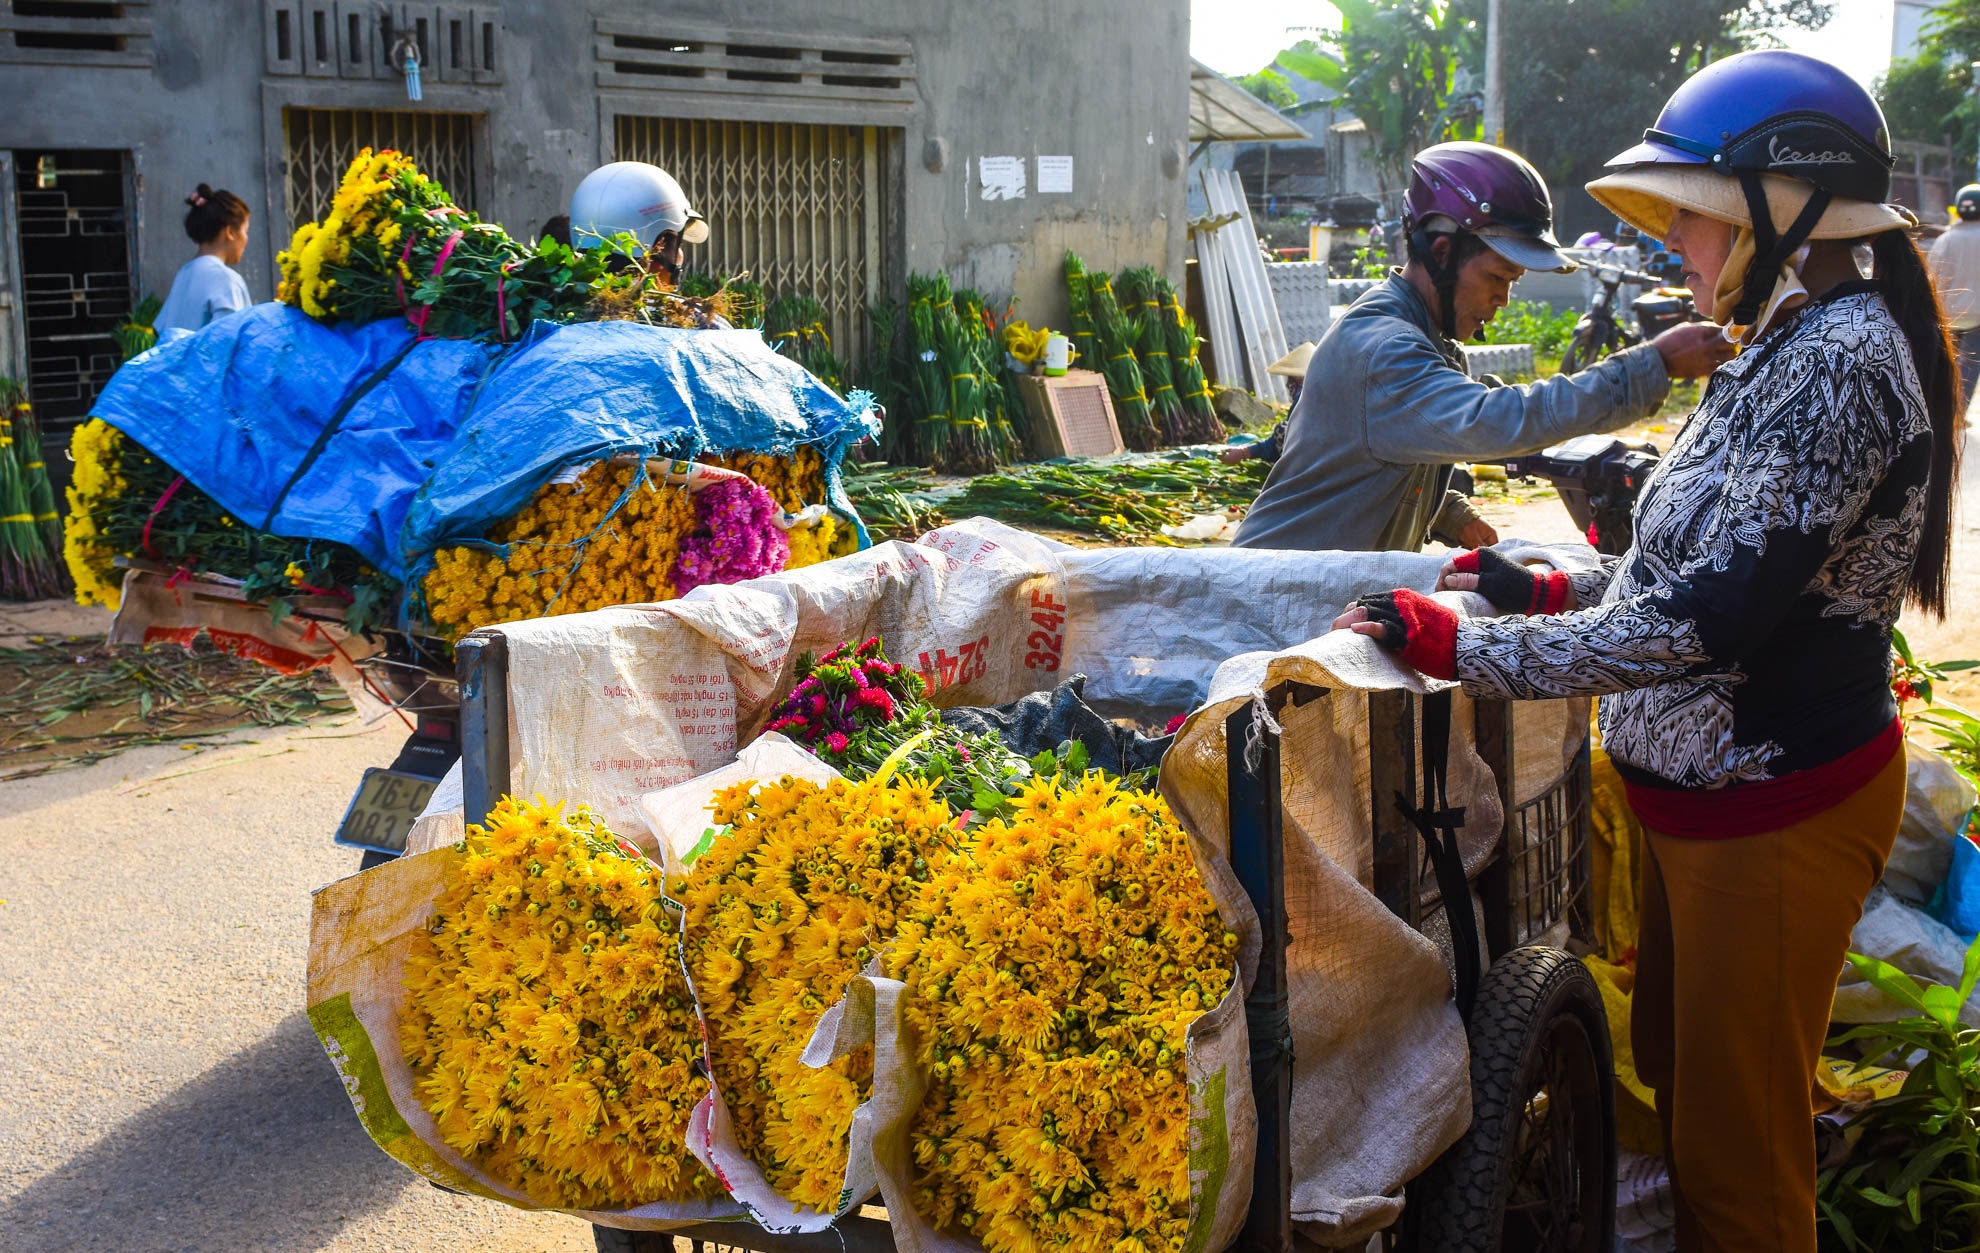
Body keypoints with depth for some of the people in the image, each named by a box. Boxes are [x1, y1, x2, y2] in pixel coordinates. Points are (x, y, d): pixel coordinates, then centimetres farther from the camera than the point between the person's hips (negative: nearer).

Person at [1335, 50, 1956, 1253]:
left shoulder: (1836, 366, -24)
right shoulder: (1794, 343, 9)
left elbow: (1709, 618, -30)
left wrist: (1460, 646, -29)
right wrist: (1552, 588, 9)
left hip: (1776, 811, -10)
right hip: (1708, 789, 10)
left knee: (1736, 1134, 5)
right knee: (1674, 1067, 24)